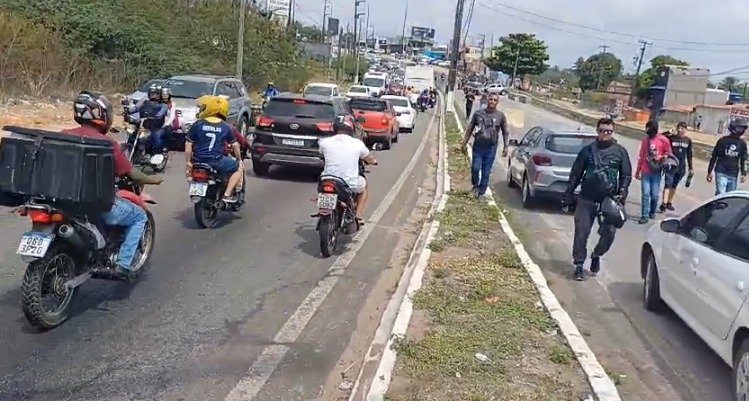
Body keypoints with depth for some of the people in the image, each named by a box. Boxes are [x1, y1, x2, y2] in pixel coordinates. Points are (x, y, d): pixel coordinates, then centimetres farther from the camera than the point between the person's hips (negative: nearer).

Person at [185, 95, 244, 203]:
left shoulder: (197, 124, -1)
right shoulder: (226, 127, 1)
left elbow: (188, 145, -2)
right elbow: (235, 145, 8)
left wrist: (188, 162, 7)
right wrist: (239, 159, 25)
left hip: (198, 161, 2)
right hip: (216, 162, -2)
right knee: (239, 168, 17)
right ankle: (227, 194, 3)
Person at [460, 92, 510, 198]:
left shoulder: (500, 116, 2)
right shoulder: (478, 113, 2)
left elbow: (505, 132, 10)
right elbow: (469, 130, 8)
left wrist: (505, 147, 3)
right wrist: (464, 143, 5)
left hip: (491, 148, 0)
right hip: (478, 147, 0)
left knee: (486, 172, 4)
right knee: (475, 168, -9)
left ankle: (481, 192, 17)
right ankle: (476, 185, 19)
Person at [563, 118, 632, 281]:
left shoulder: (620, 151, 6)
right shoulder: (587, 150, 6)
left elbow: (626, 175, 8)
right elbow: (576, 174, 8)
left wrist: (622, 194, -6)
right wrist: (569, 195, 4)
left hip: (609, 200, 0)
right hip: (586, 200, 0)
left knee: (609, 233, -1)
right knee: (581, 232, -1)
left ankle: (596, 256, 27)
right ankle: (579, 265, 11)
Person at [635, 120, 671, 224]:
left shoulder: (664, 140, -4)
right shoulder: (645, 139, 6)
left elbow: (668, 154, 7)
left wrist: (660, 158, -14)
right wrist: (637, 171, 17)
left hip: (656, 172, -1)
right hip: (645, 172, 2)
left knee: (655, 195, 3)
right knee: (646, 194, -3)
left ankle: (652, 212, 25)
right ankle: (645, 216, -1)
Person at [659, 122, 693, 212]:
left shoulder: (688, 140, 7)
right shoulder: (671, 138, -3)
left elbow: (689, 155, 13)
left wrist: (691, 168, 15)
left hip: (681, 167, 3)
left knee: (674, 186, 12)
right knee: (668, 184, -10)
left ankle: (670, 203, 22)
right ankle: (664, 204, -12)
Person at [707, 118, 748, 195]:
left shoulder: (742, 143, 7)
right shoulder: (723, 140, -3)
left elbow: (743, 160, 13)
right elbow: (714, 157, 1)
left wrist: (743, 174, 5)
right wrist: (709, 172, 0)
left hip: (733, 175, 4)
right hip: (721, 173, -4)